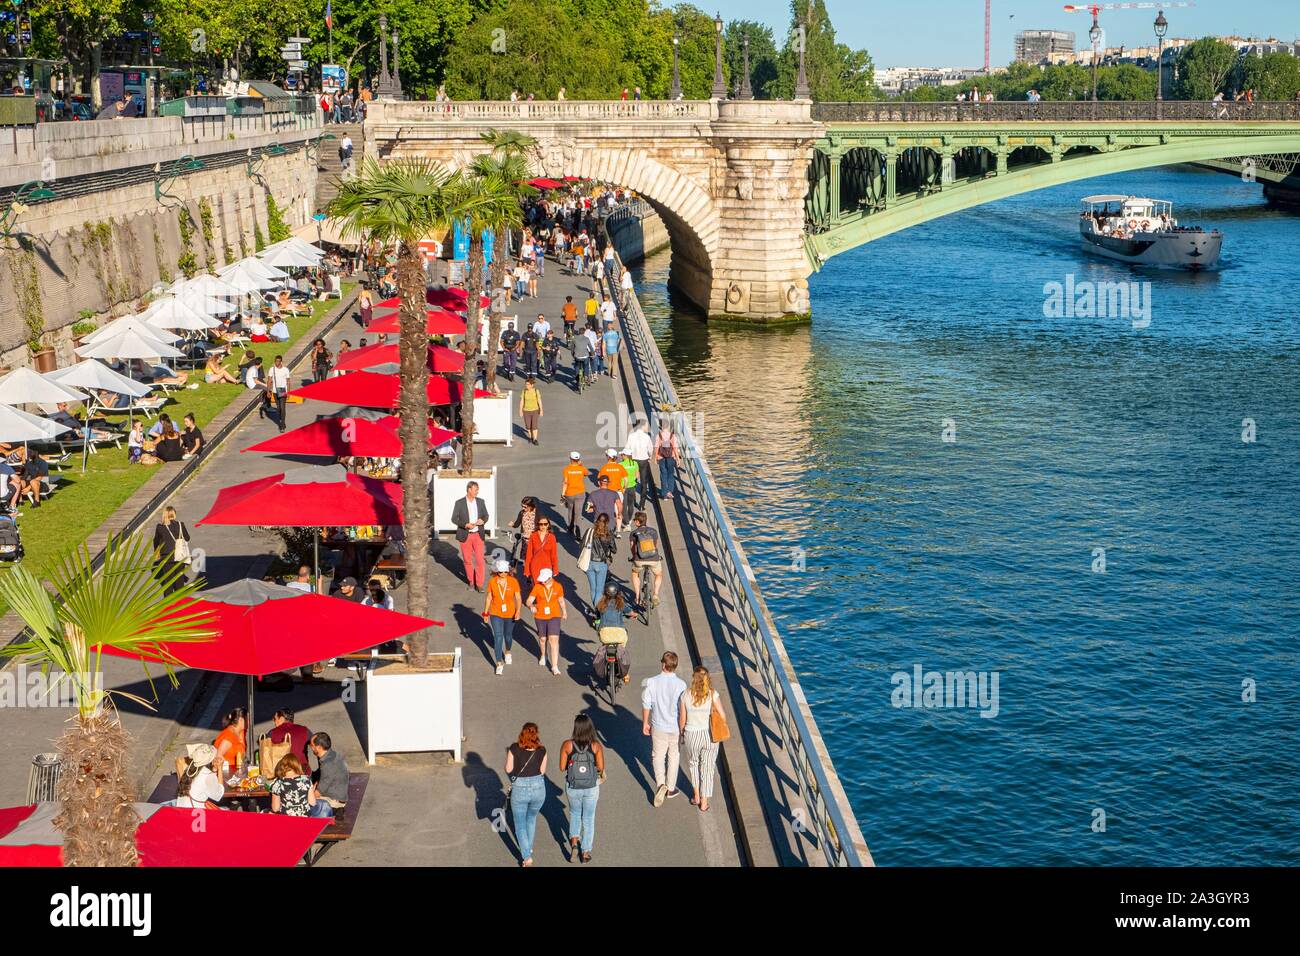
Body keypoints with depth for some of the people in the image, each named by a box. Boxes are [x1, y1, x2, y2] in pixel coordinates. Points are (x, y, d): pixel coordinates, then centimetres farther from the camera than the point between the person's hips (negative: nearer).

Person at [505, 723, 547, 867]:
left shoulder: (514, 748, -11)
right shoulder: (541, 751, -7)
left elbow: (508, 769, -5)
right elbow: (542, 771, 0)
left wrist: (508, 755, 11)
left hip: (519, 789, -2)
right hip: (538, 788, 2)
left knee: (520, 824, 10)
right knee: (532, 818, 28)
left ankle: (527, 857, -1)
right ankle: (529, 848, 38)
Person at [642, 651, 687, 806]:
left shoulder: (652, 682, -15)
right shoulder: (681, 684, -17)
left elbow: (646, 705, -7)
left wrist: (645, 723, 8)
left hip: (658, 726, 0)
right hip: (676, 727, 0)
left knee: (658, 755, 16)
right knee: (673, 756, 17)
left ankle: (661, 784, -4)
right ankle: (670, 789, 27)